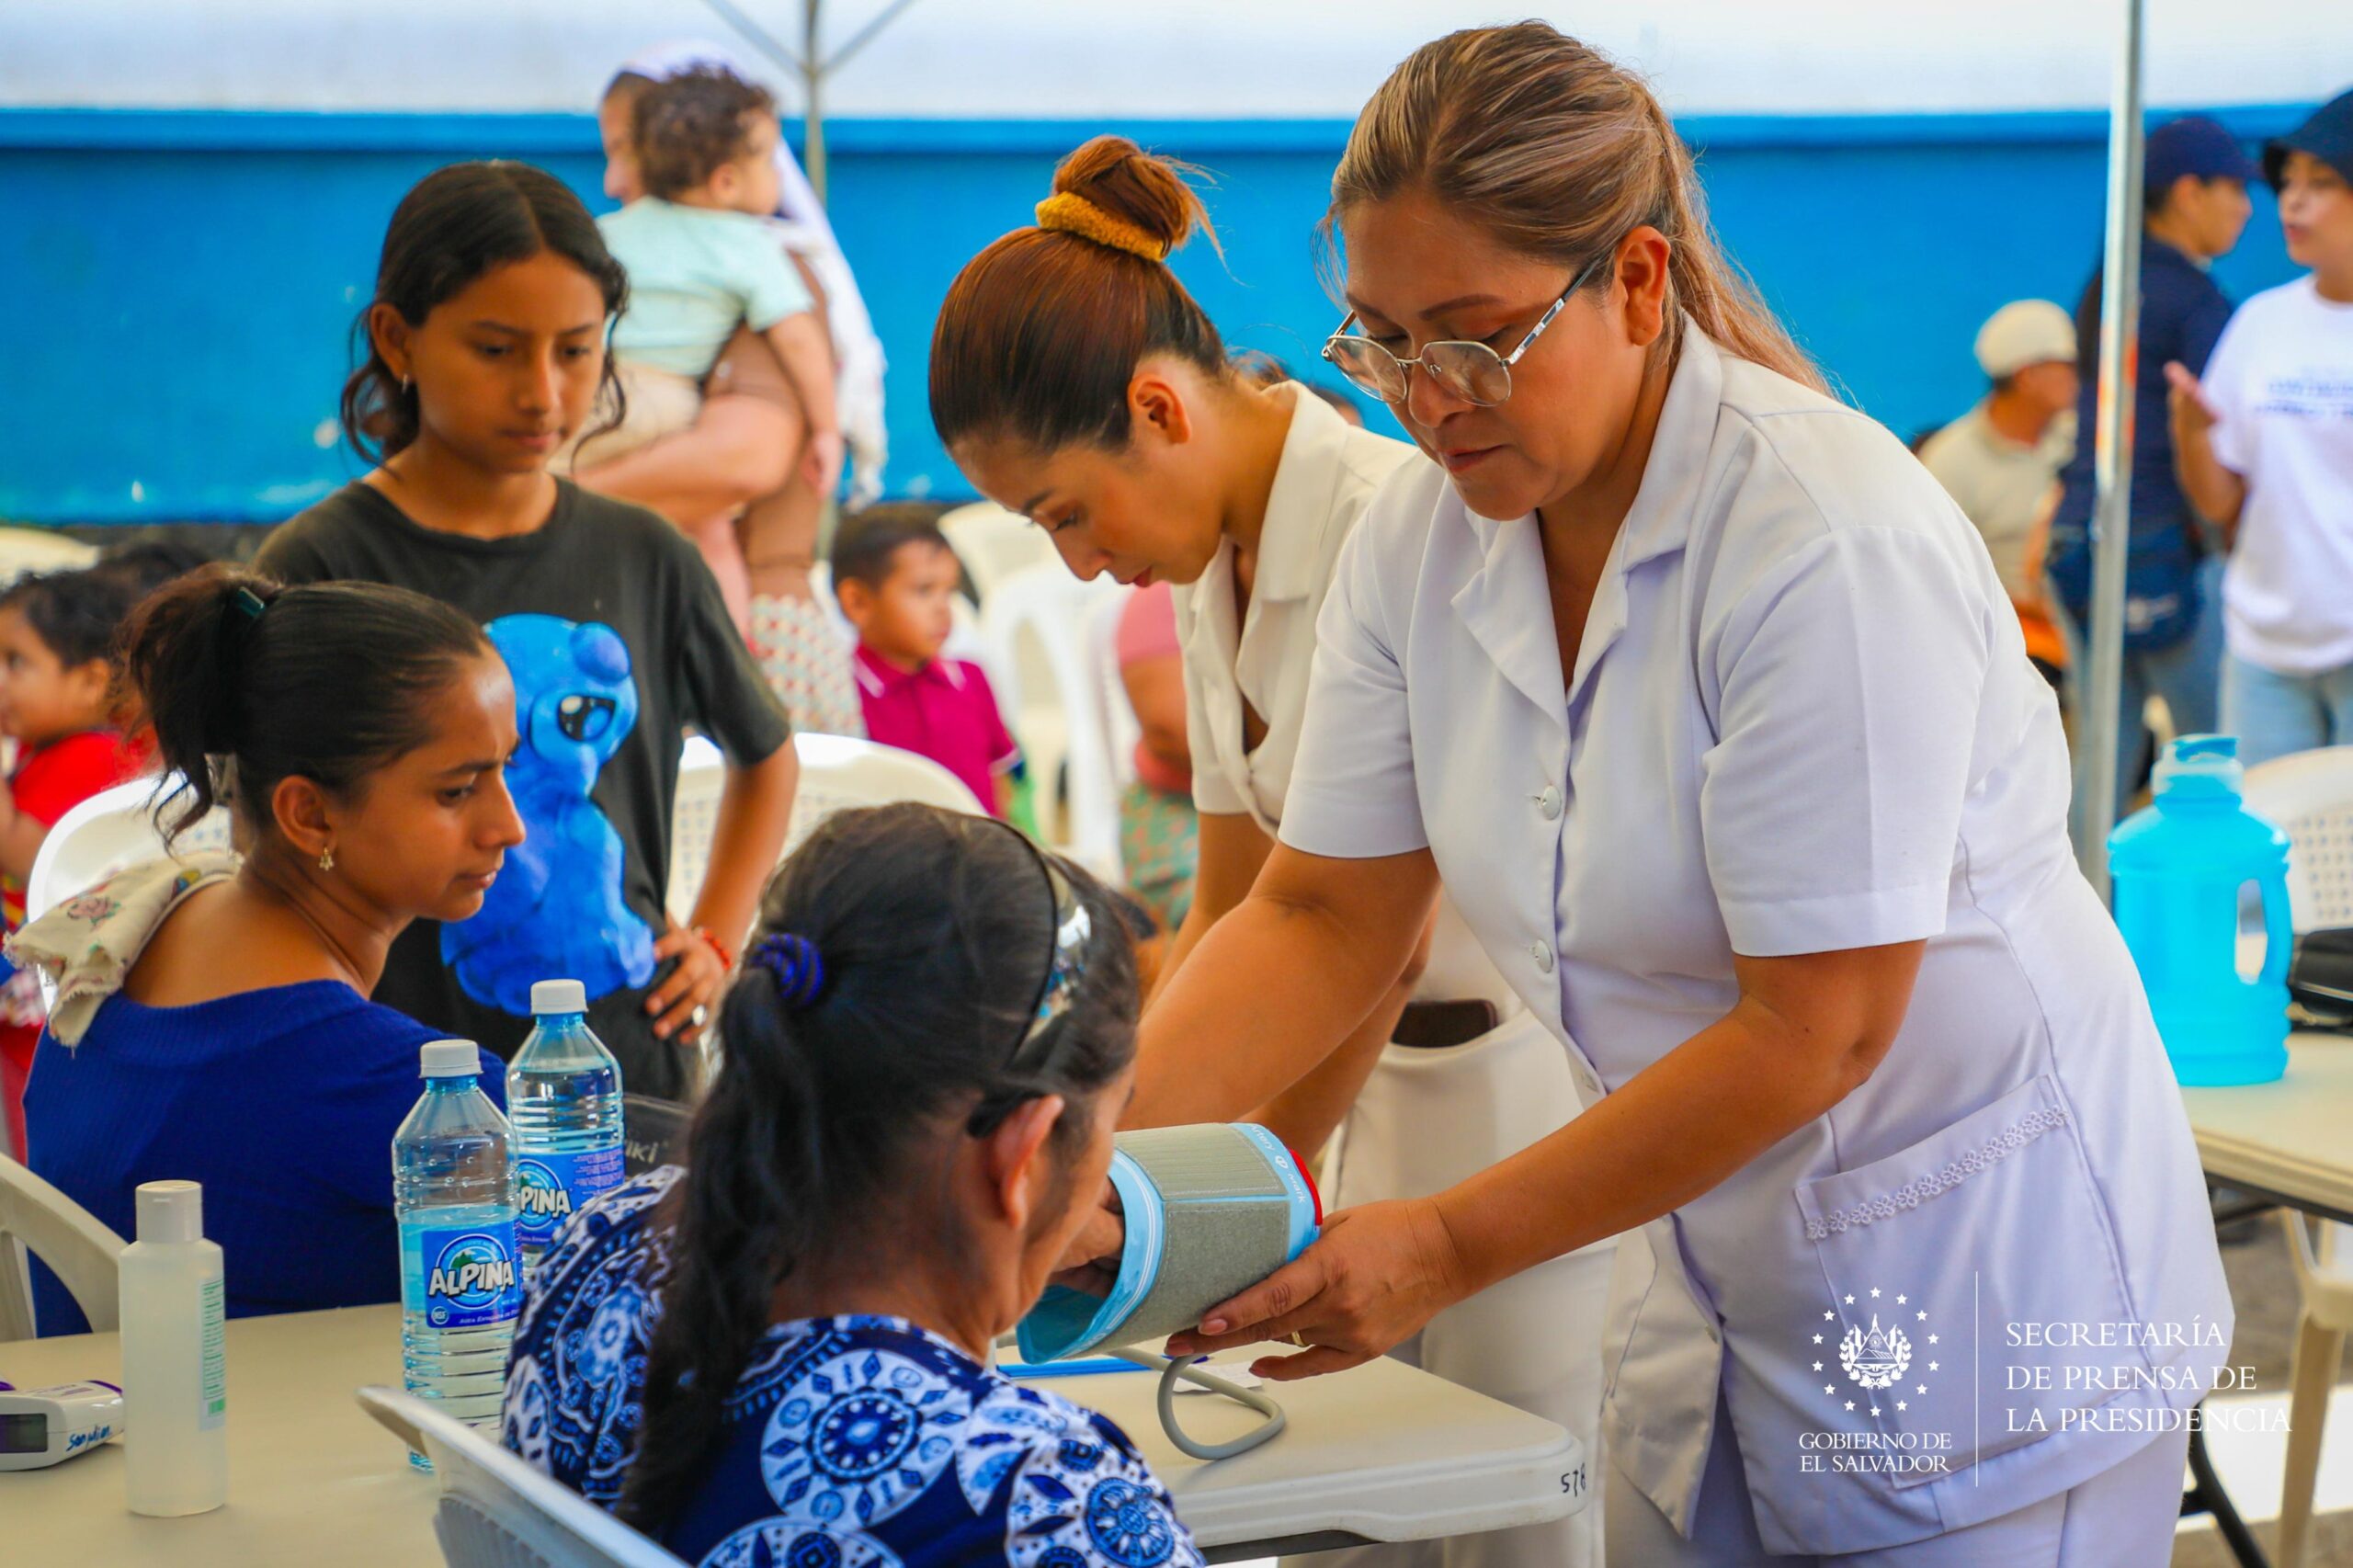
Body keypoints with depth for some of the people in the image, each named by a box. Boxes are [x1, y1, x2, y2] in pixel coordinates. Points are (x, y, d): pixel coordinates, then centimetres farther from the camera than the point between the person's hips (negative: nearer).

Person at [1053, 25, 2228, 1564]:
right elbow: (1323, 915, -1)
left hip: (1984, 1290, -6)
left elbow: (1815, 1032, -24)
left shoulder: (1834, 546, -25)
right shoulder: (1420, 538, -3)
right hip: (1716, 1290, 6)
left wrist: (1451, 1247, -24)